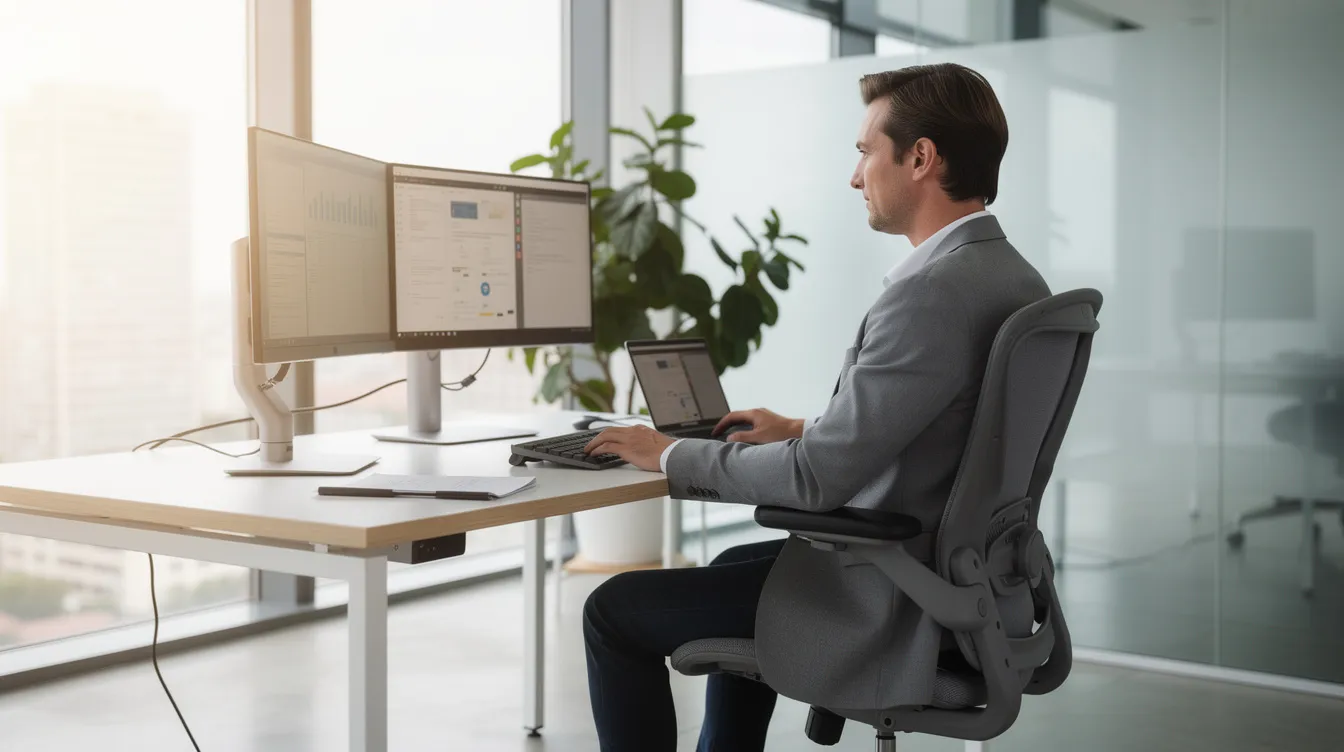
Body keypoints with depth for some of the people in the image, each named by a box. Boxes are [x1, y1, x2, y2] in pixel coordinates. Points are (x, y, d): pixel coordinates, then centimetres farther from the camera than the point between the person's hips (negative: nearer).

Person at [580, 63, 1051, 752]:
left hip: (891, 609, -10)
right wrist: (802, 430, 16)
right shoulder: (1016, 279, 4)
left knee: (615, 610, 2)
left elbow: (817, 478, -25)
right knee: (739, 566, 32)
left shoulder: (929, 293, -26)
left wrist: (672, 456, -11)